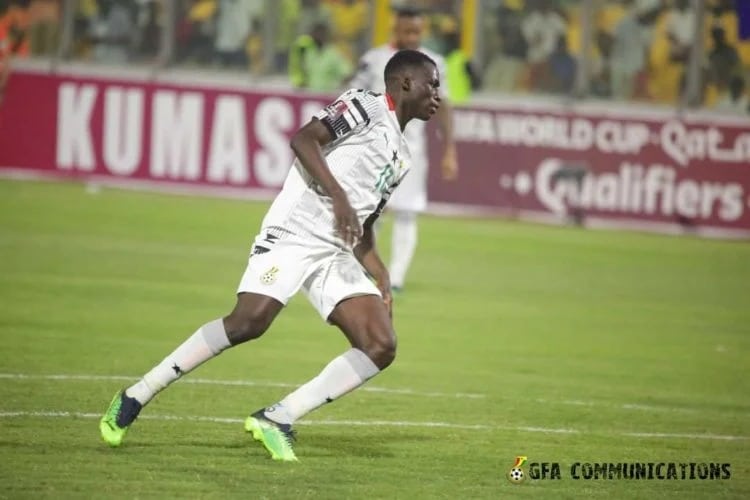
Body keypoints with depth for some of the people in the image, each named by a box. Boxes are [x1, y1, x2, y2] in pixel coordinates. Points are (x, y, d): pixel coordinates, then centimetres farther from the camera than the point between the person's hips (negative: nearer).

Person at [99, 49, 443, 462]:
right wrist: (338, 197, -23)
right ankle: (134, 398, -11)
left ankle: (277, 419, -10)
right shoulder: (365, 107, 1)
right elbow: (303, 139, -14)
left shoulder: (401, 156, 25)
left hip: (336, 254, 8)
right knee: (249, 321, -24)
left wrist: (382, 281, 17)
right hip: (294, 234, -8)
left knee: (380, 347, -8)